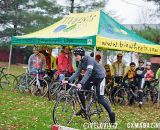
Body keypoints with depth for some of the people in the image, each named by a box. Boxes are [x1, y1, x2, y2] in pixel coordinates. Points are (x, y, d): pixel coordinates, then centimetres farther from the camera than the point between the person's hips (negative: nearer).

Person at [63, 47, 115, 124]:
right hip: (92, 77, 8)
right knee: (80, 91, -5)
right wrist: (68, 81, -15)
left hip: (100, 77, -8)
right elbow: (77, 73, -2)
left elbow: (88, 73, -37)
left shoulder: (89, 60, -26)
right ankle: (83, 109, 11)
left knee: (100, 99, -9)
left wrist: (81, 83, -47)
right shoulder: (81, 63, 0)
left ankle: (111, 114, 4)